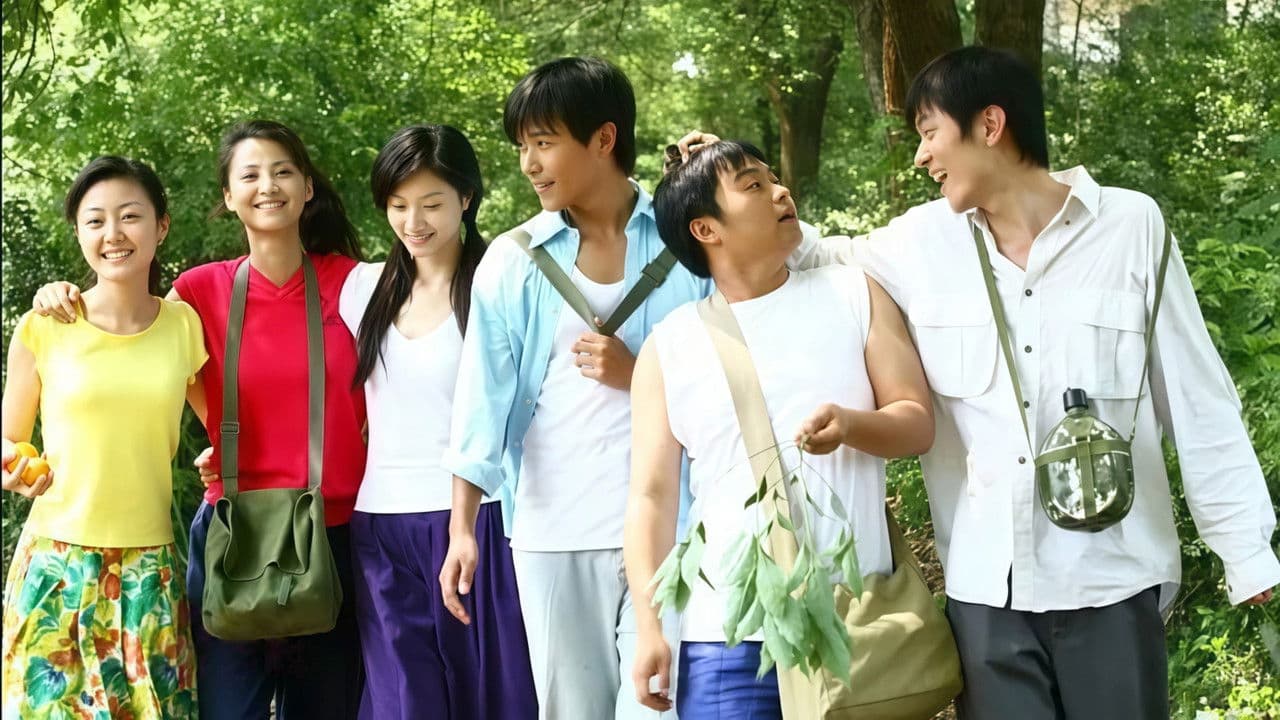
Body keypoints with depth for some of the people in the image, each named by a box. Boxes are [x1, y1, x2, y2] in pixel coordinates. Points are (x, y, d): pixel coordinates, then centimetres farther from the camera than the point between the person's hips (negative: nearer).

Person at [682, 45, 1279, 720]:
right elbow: (823, 257, 21)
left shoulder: (1131, 226, -4)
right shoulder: (922, 242, 3)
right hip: (984, 586, 3)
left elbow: (1198, 403, 0)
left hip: (1111, 582, -2)